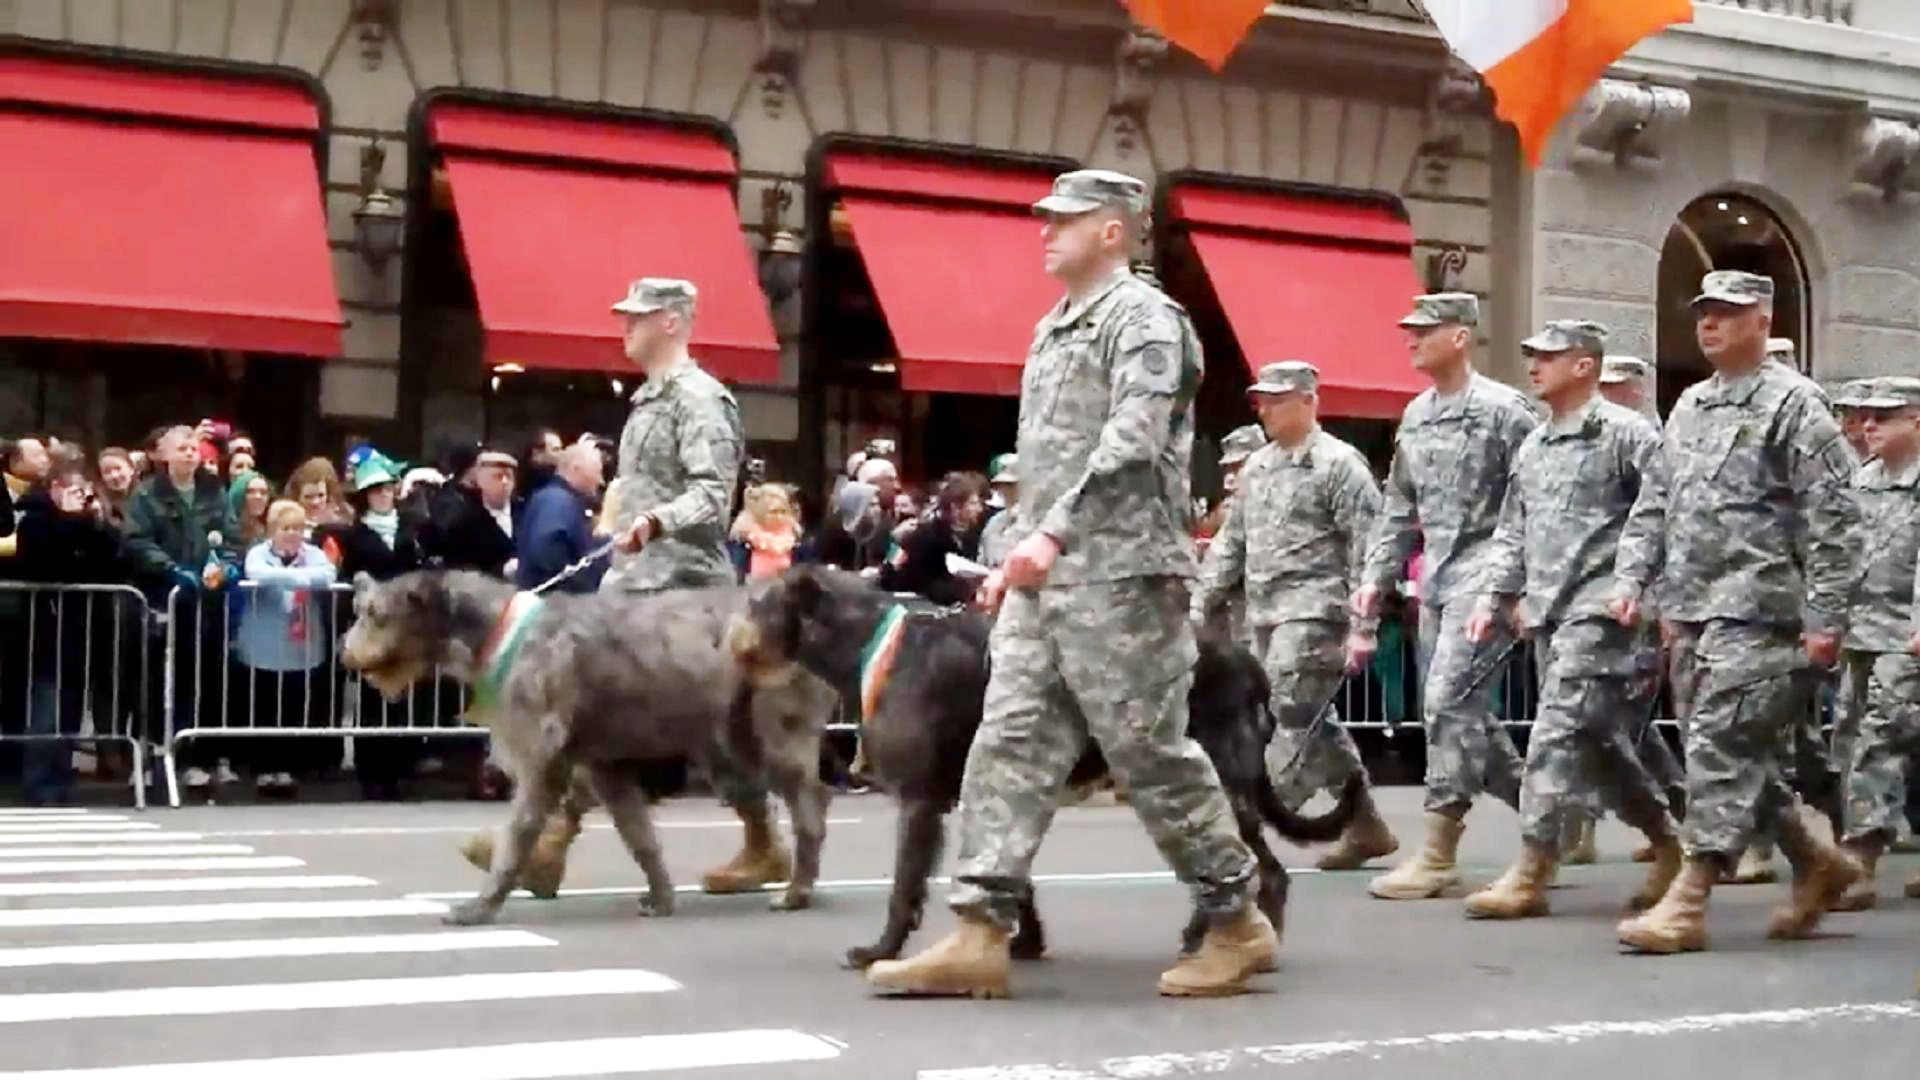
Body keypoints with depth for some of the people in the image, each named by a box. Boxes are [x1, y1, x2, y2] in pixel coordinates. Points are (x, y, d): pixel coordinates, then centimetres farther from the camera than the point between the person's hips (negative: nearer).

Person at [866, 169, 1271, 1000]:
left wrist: (1053, 534, -26)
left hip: (1120, 574, -8)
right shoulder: (1053, 326, 21)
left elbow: (1132, 442, -20)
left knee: (1151, 752, -4)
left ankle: (1238, 924, 10)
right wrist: (1017, 553, 19)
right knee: (1010, 743, 1)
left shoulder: (1143, 316, -6)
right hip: (1044, 577, 8)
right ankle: (980, 936, 0)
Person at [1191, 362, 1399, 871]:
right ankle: (1366, 827, 22)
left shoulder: (1339, 463, -6)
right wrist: (1200, 605, 15)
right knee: (1313, 721, 12)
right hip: (1265, 614, 8)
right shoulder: (1257, 466, 17)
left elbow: (1365, 551, -11)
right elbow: (1230, 542, 21)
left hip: (1313, 612, -8)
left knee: (1288, 721, -11)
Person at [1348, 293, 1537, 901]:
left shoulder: (1503, 409, -8)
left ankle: (1436, 855, -8)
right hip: (1436, 576, 8)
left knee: (1449, 701, -13)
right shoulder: (1415, 416, 14)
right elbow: (1400, 508, 20)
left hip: (1484, 571, -8)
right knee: (1463, 712, 10)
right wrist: (1375, 578, 14)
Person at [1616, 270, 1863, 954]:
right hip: (1699, 612, 8)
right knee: (1745, 754, 12)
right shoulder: (1688, 408, 17)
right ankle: (1818, 863, 29)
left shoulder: (1792, 405, -5)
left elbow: (1831, 520, -10)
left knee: (1720, 747, -12)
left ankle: (1687, 902, -12)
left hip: (1759, 609, -8)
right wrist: (1670, 602, 19)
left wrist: (1825, 618, -14)